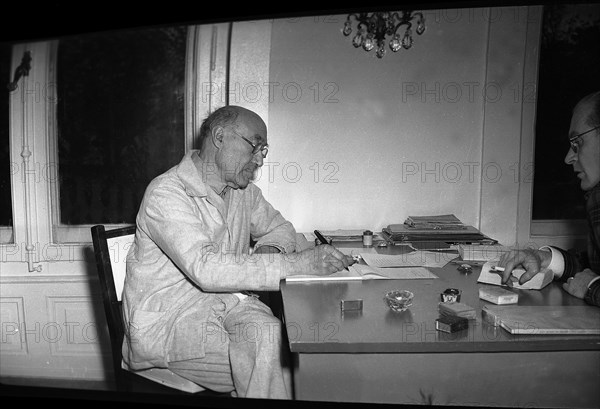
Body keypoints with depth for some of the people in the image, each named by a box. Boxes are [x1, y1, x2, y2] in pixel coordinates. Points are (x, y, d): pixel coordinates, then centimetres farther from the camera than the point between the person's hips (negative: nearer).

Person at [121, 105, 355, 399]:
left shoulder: (244, 190, 8)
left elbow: (280, 227, 21)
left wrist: (269, 249, -6)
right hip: (167, 320, -6)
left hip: (227, 301, 6)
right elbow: (206, 268, -31)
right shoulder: (166, 193, -17)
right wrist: (298, 263, -34)